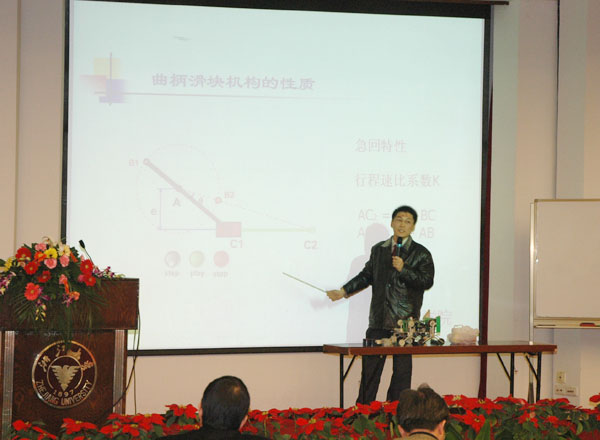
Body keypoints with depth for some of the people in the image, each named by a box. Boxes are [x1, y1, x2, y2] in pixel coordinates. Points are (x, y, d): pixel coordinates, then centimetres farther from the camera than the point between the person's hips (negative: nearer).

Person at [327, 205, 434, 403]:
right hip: (379, 320, 3)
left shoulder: (421, 253, 1)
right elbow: (367, 275, 22)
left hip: (405, 321, -3)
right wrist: (344, 291, 14)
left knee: (402, 370, 1)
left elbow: (427, 282, -7)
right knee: (370, 367, 5)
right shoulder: (378, 249, 14)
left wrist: (403, 269, -17)